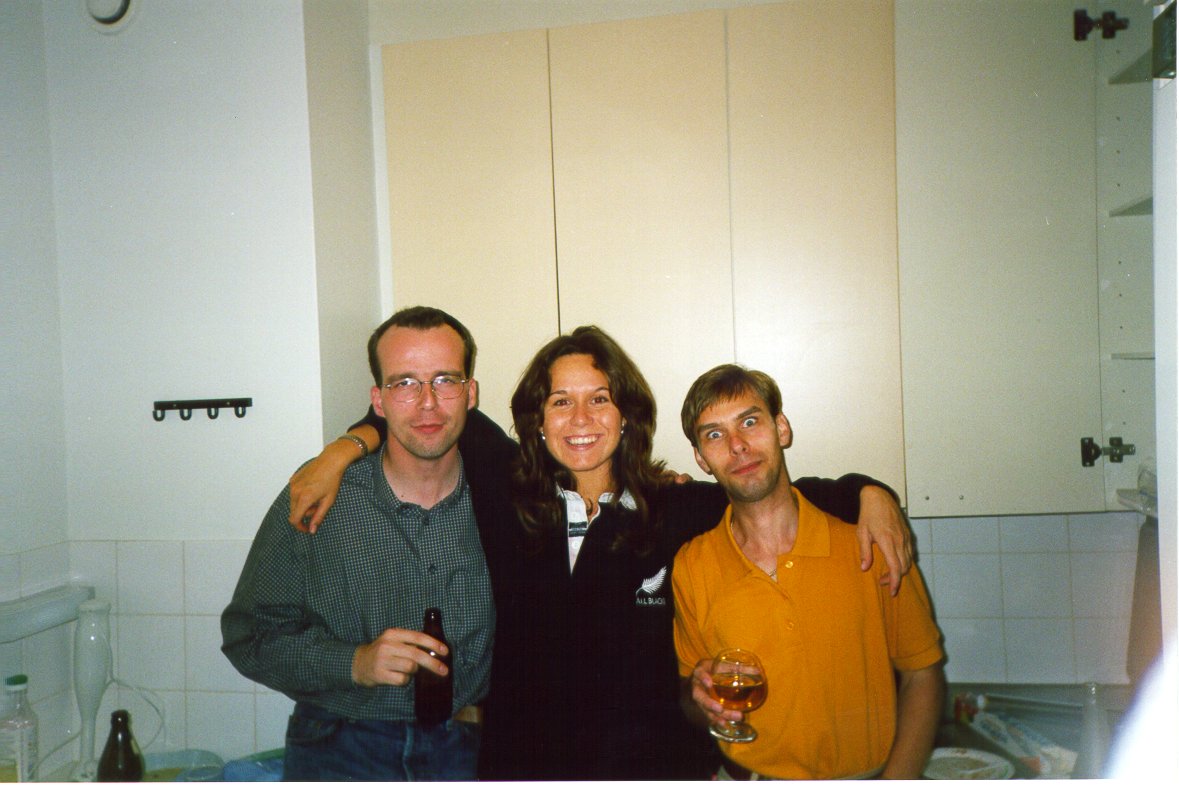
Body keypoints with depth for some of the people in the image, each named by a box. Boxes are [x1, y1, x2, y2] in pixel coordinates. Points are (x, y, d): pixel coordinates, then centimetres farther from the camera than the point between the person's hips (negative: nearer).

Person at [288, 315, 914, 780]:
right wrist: (344, 449, 2)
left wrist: (867, 493, -1)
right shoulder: (506, 500, 2)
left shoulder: (674, 509, 1)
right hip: (521, 764, 1)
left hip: (650, 765, 0)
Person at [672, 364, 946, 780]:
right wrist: (701, 698, -11)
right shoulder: (690, 567, -1)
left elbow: (923, 677, 4)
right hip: (745, 780, 2)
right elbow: (691, 704, 10)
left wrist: (895, 785, -7)